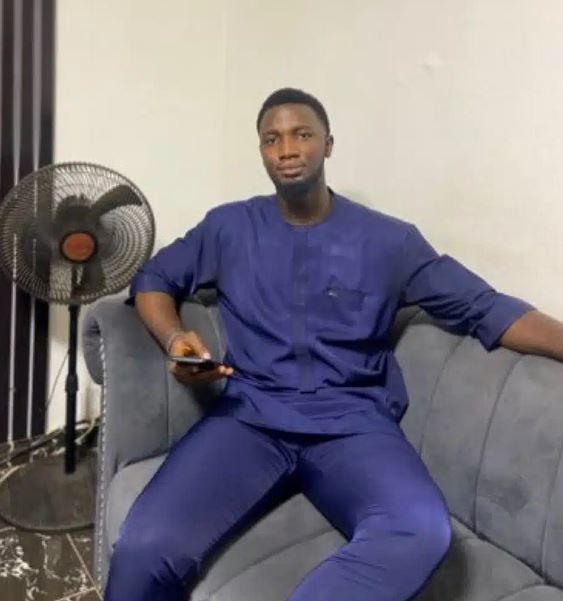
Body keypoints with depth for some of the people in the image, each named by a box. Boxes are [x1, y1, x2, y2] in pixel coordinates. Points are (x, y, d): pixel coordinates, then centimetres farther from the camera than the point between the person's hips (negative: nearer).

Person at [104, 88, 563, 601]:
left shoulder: (390, 240, 8)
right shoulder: (228, 227, 12)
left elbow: (485, 309, 8)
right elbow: (153, 279, 20)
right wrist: (176, 338, -2)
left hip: (354, 426, 0)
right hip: (251, 417, 1)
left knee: (419, 534, -34)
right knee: (146, 549, -27)